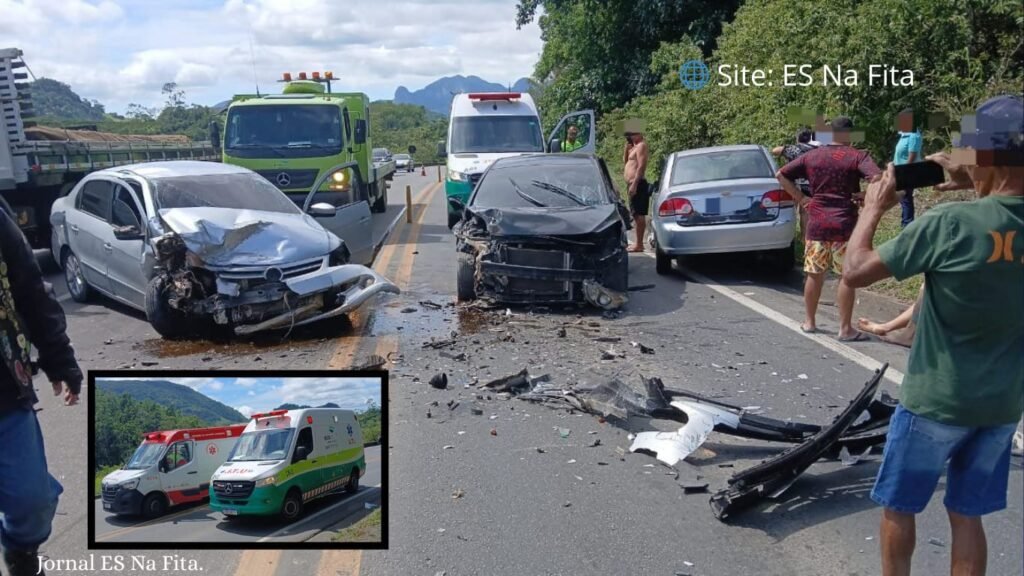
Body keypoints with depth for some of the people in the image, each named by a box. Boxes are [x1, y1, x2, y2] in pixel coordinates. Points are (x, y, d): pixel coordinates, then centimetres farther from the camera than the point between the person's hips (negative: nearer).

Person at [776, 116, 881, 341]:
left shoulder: (811, 156, 7)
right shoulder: (858, 156, -5)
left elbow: (781, 175, 8)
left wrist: (800, 198, 8)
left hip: (817, 223, 4)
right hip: (845, 225, -3)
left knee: (814, 274, 13)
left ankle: (809, 321, 23)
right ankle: (845, 328, 5)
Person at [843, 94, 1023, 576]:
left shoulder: (948, 223, -23)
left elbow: (855, 271, -17)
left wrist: (873, 208, -4)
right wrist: (973, 186, 7)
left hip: (934, 401, -5)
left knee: (898, 506, 15)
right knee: (967, 515, 18)